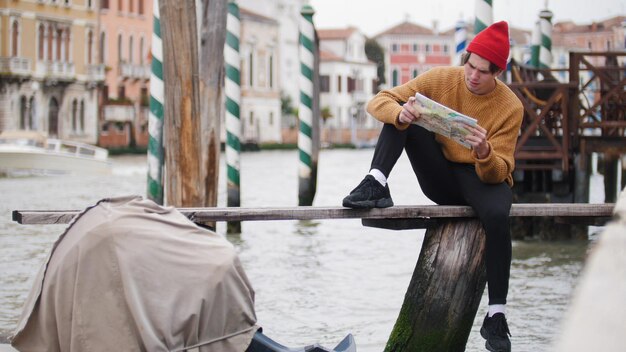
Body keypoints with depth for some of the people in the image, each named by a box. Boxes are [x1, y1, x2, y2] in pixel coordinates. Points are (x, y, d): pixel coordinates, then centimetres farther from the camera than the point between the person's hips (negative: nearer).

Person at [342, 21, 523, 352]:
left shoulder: (510, 107, -13)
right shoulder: (440, 79, -8)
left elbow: (499, 173, -15)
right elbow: (379, 101, -10)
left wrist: (484, 153, -38)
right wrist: (399, 113, -34)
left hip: (483, 175, -3)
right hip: (440, 178, 3)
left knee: (497, 216, -38)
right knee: (401, 113, -16)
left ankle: (495, 318, -30)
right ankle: (376, 186, -27)